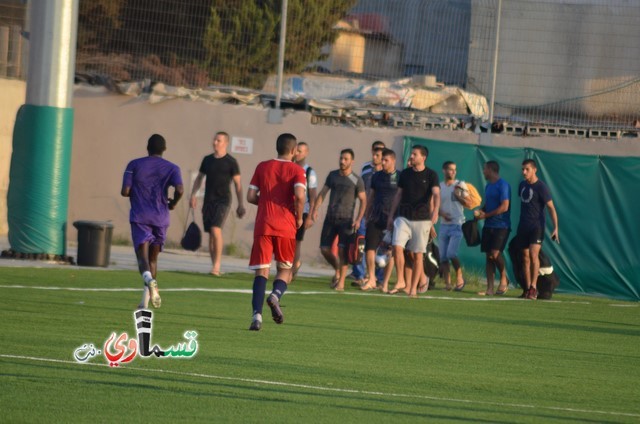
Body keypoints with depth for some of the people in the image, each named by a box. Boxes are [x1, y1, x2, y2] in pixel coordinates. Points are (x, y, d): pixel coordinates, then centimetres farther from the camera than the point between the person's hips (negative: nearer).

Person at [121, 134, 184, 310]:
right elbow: (180, 189, -13)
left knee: (143, 256, -10)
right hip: (160, 218, 2)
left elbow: (125, 191, -3)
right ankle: (145, 301, 13)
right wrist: (172, 203, 7)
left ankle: (149, 279, -44)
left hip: (139, 217, -2)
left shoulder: (134, 165, 3)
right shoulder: (171, 168, 3)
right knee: (153, 258, 15)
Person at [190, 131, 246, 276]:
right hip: (208, 200, 5)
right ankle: (214, 266, 10)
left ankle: (217, 265, -19)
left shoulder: (231, 162, -2)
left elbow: (238, 184, -1)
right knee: (211, 234, 5)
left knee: (216, 229, -21)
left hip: (223, 200, -5)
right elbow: (199, 178, 20)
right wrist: (193, 195, 6)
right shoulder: (207, 160, 12)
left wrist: (241, 204, -5)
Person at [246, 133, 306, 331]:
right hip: (286, 227, -2)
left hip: (263, 225, 2)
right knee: (284, 269, 15)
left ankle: (257, 315, -16)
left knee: (261, 271, 0)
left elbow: (250, 197, 4)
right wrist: (299, 217, -1)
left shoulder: (262, 167, 9)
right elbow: (299, 195, -17)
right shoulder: (296, 170, 0)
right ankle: (275, 295, -17)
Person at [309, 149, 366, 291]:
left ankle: (341, 282, -5)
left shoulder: (356, 180, -2)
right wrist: (315, 209, -3)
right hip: (330, 219, 4)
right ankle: (337, 271, 26)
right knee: (324, 249, 1)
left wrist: (358, 219, -11)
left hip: (346, 220, -4)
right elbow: (322, 193, 10)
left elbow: (363, 200, 0)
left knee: (342, 250, -11)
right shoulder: (333, 175, 8)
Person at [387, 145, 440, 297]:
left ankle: (413, 288, 8)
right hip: (403, 217, 3)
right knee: (397, 246, -15)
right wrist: (391, 216, 12)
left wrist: (435, 211, -33)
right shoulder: (405, 174, 9)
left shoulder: (431, 175, -3)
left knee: (418, 255, 0)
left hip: (422, 219, -3)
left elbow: (436, 195, -15)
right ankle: (401, 282, -6)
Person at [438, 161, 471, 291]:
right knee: (443, 256, 1)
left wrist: (458, 195, -15)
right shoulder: (439, 186, 8)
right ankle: (447, 283, 8)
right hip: (444, 225, 4)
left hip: (457, 225, -4)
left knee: (451, 253, -16)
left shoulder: (460, 185, 1)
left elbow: (468, 203, -1)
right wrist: (442, 213, -10)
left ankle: (459, 277, 2)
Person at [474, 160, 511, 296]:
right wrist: (480, 211, 3)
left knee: (495, 253, -19)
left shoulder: (503, 185, -11)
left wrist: (485, 215, -13)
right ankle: (490, 289, 3)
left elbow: (504, 207, -17)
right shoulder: (488, 186, 16)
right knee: (488, 255, 3)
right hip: (489, 226, 8)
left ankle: (504, 278, 4)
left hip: (501, 225, -8)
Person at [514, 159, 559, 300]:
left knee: (533, 254, -18)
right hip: (523, 227, 6)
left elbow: (551, 208, -9)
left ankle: (533, 288, -19)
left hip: (537, 226, -6)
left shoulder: (541, 187, -9)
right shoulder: (522, 185, 11)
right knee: (525, 257, 3)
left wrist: (555, 228, -16)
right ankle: (528, 289, 5)